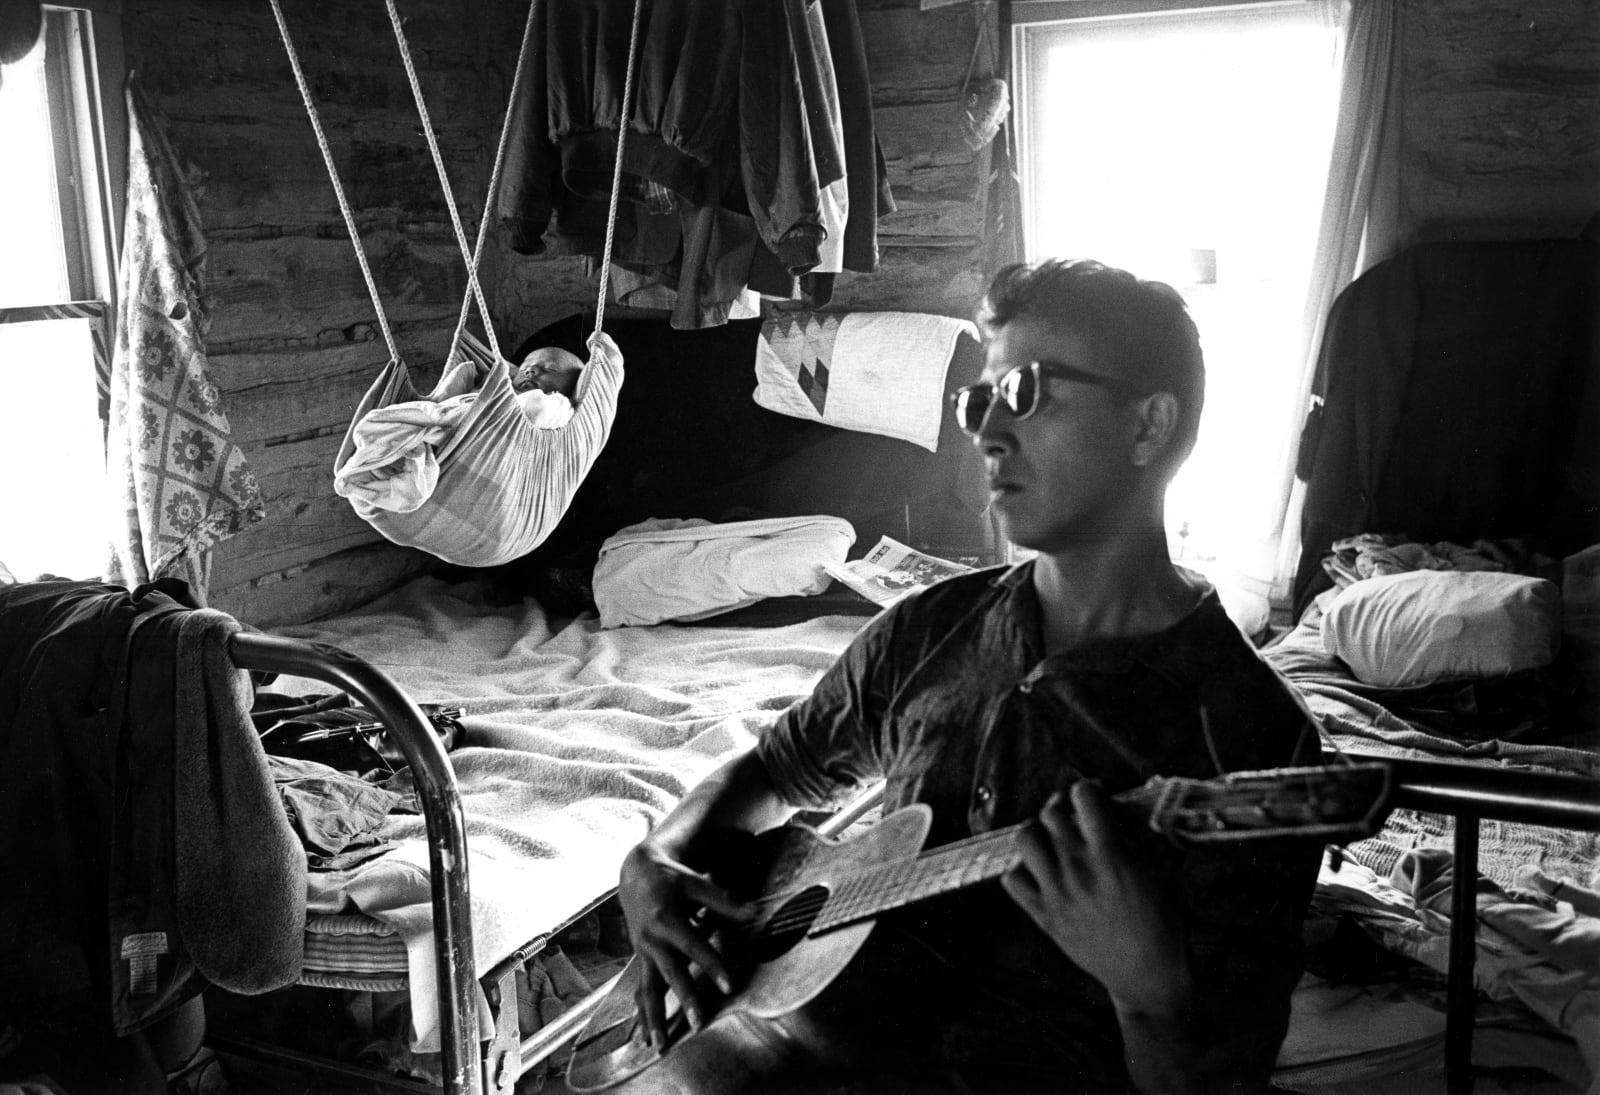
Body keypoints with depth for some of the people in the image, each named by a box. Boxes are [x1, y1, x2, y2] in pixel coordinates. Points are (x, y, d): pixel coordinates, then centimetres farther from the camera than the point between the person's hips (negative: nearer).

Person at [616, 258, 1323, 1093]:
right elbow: (771, 772, 18)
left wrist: (1152, 987, -31)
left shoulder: (1249, 733, -12)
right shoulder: (930, 630, 4)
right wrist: (658, 862, 0)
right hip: (828, 1016, 4)